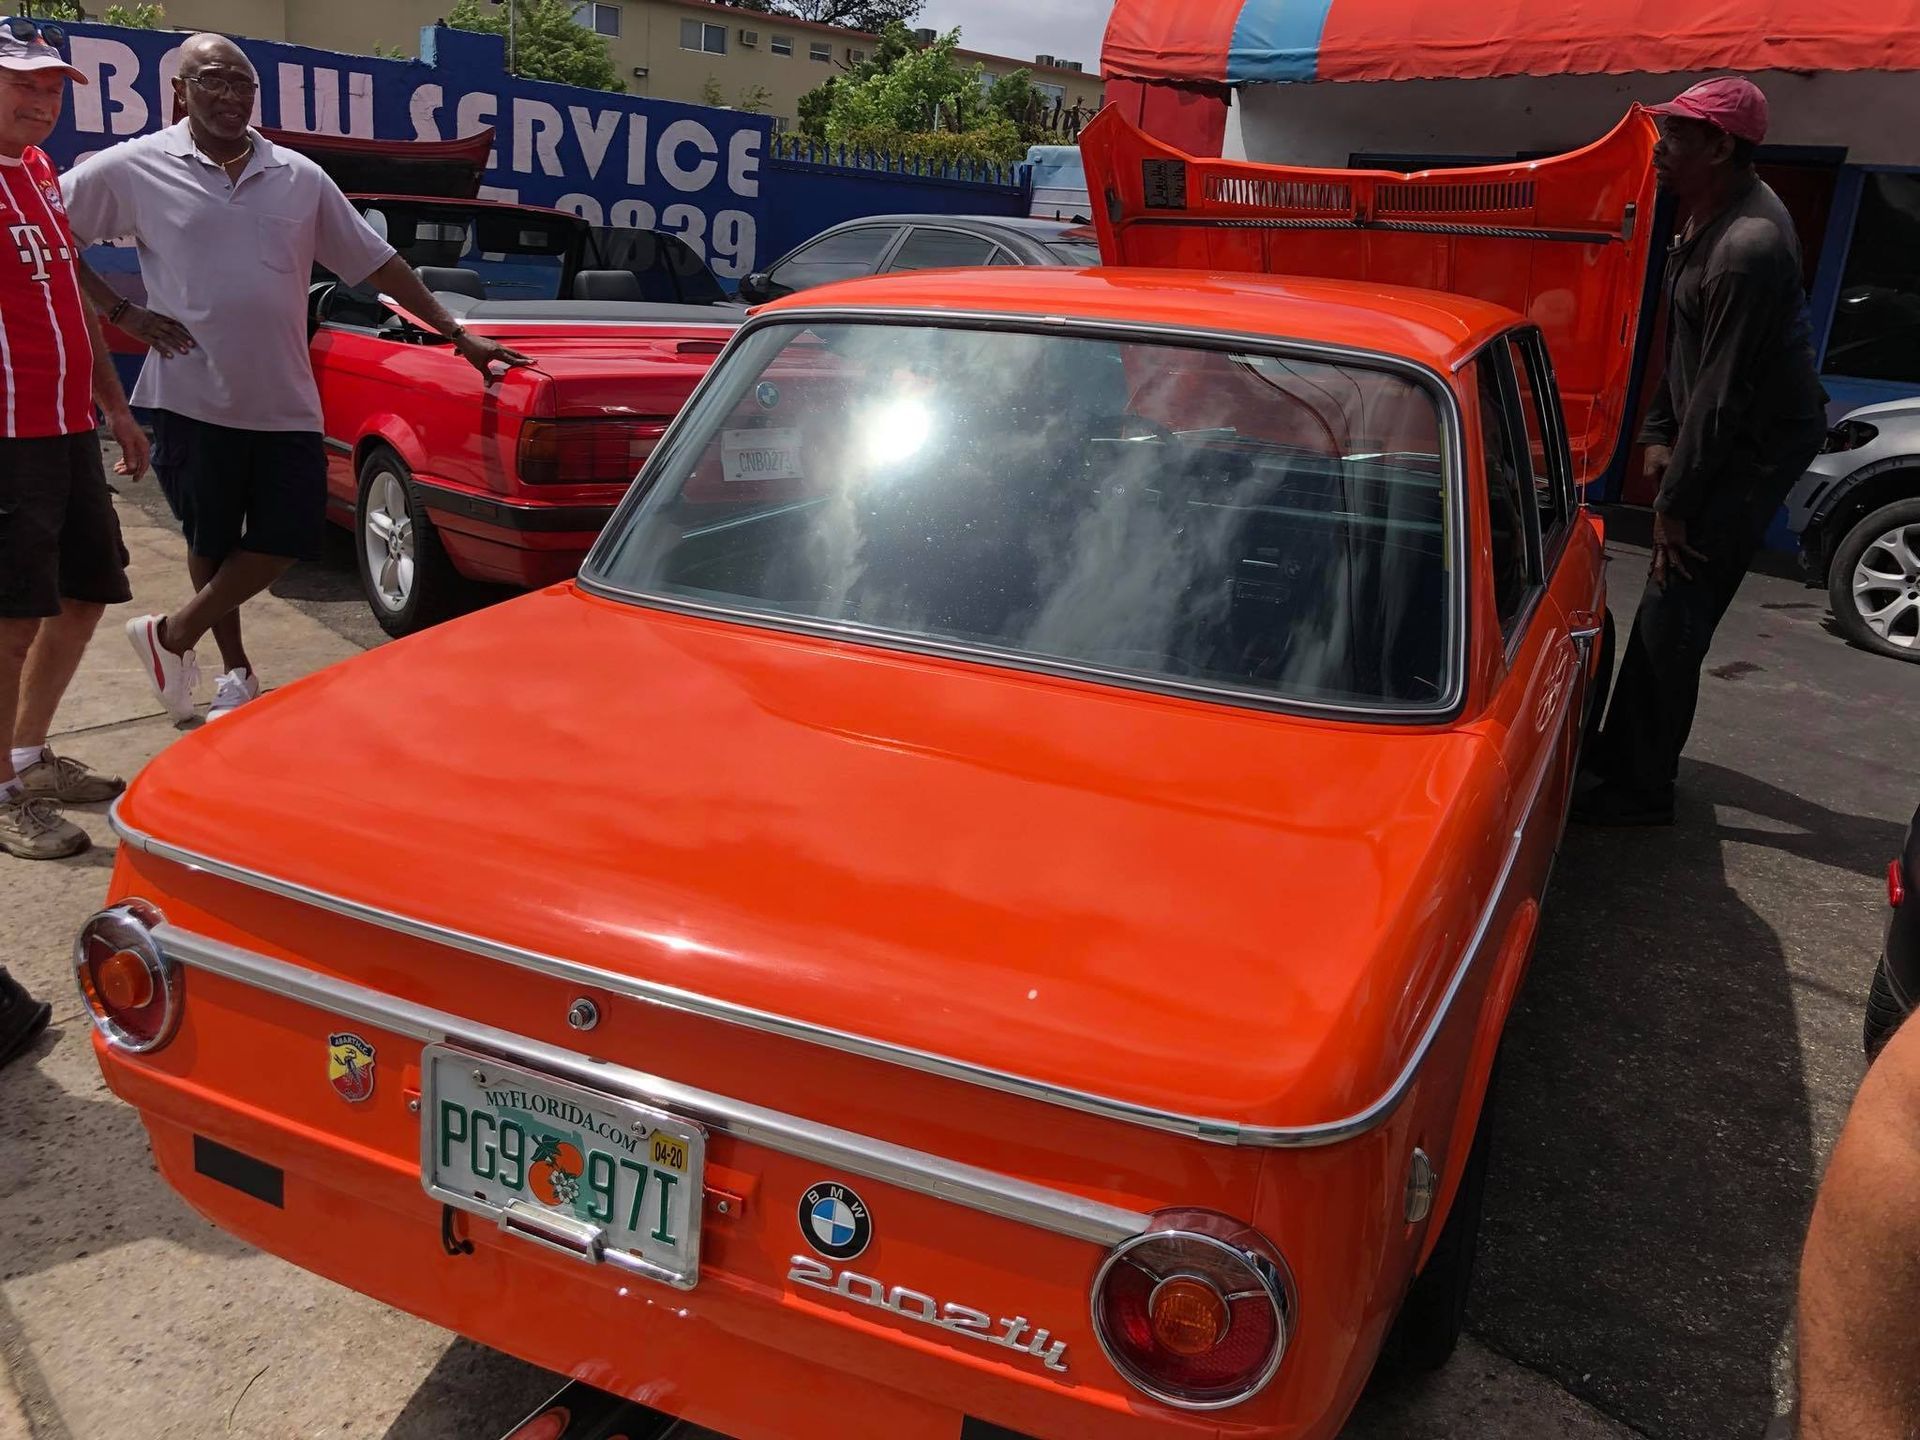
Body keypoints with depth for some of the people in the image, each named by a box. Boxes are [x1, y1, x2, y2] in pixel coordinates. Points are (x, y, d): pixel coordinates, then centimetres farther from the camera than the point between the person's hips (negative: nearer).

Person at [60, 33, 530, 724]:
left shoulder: (300, 178, 6)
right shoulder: (137, 168, -2)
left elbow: (378, 261, 10)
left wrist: (458, 335, 7)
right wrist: (120, 311, -4)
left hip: (285, 401, 3)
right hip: (194, 397, -2)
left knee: (289, 539, 1)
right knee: (212, 543, 9)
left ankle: (174, 635, 21)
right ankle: (235, 673, 28)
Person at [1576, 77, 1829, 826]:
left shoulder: (1748, 246, -28)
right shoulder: (1710, 212, 4)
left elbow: (1720, 392, -26)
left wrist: (1676, 502, -21)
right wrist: (1660, 433, 10)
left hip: (1756, 442, -10)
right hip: (1720, 432, 10)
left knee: (1672, 614, -6)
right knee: (1667, 605, 16)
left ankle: (1643, 787, 3)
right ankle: (1626, 747, 30)